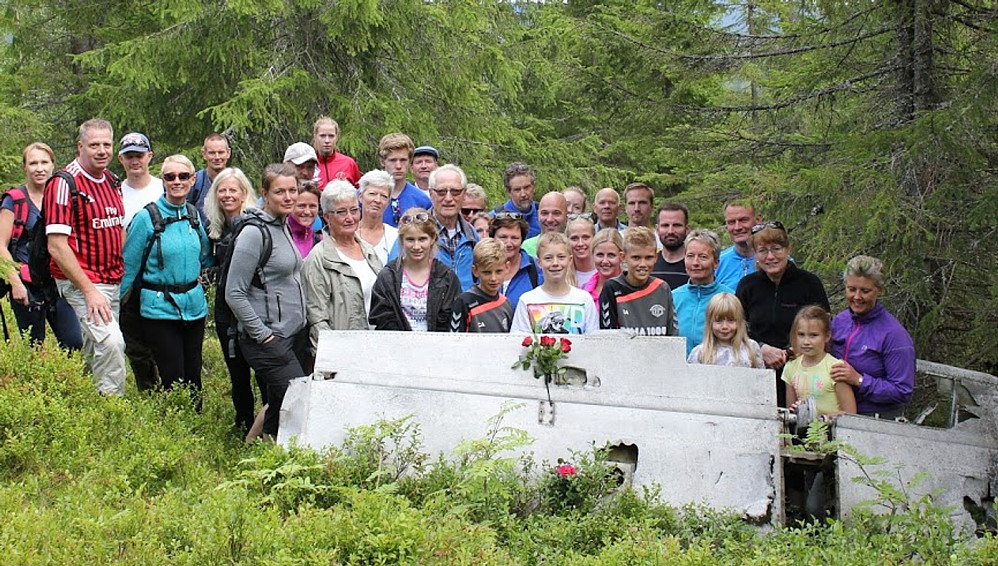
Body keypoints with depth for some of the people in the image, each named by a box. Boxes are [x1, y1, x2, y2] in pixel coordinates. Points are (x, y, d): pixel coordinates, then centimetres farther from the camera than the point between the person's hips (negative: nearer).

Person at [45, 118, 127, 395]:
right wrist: (89, 290, -20)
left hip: (113, 282, 8)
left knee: (94, 348, 13)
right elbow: (57, 246, -17)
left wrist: (126, 277, 12)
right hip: (80, 283, -8)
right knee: (111, 341, -22)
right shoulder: (64, 184, -13)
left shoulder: (112, 181, 11)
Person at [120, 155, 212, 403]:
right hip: (160, 307, -5)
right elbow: (129, 264, -5)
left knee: (193, 378, 9)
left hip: (194, 305, 5)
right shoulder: (146, 218, -8)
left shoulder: (195, 215, 7)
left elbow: (206, 258, 23)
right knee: (174, 379, -4)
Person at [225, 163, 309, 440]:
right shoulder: (254, 233, -15)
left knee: (281, 408, 12)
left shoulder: (284, 226, 11)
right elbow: (234, 294, -16)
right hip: (269, 340, -8)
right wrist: (261, 334, -16)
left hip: (296, 334, 8)